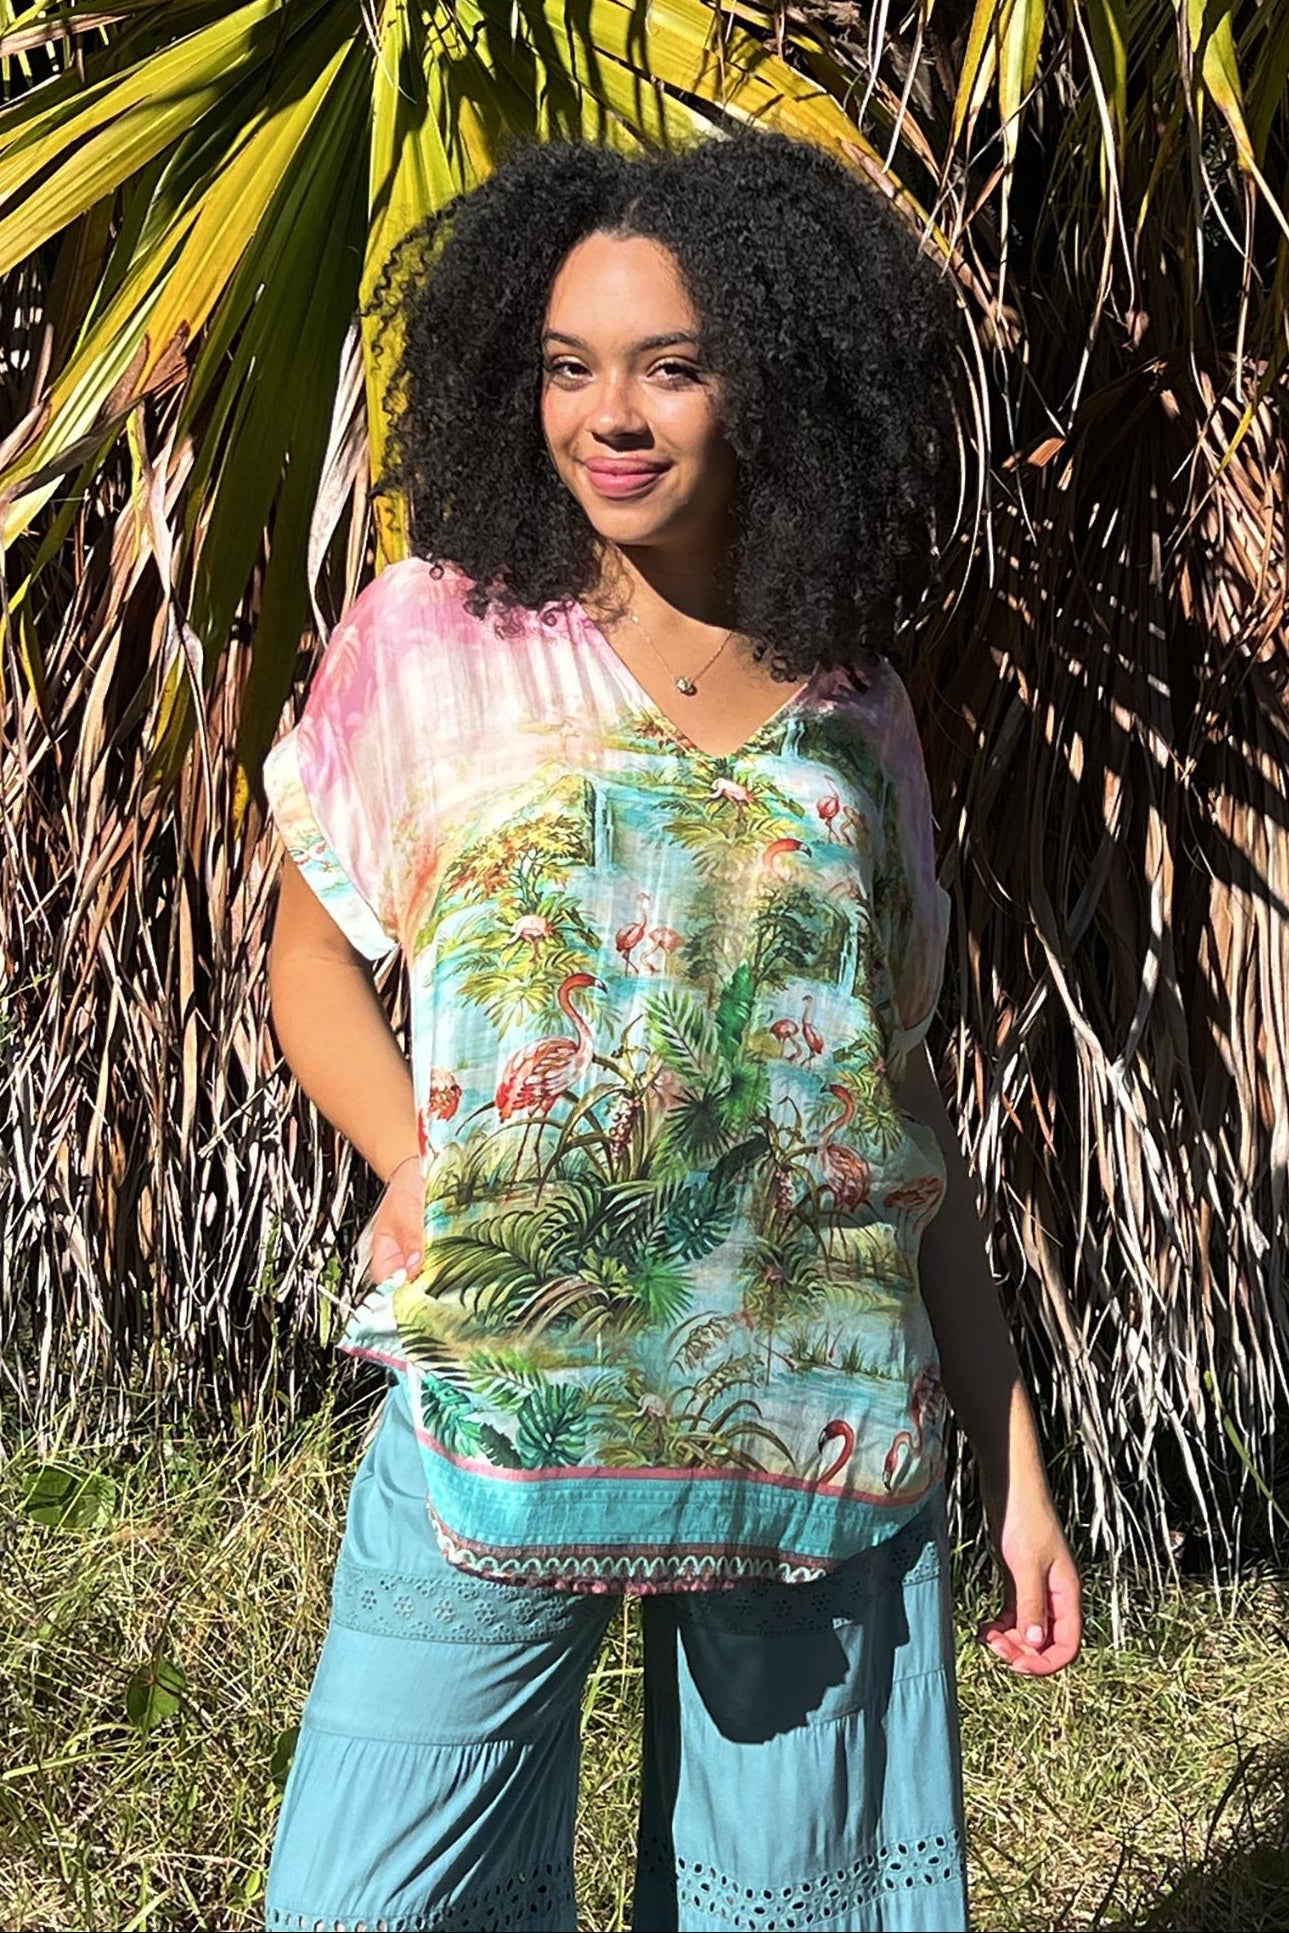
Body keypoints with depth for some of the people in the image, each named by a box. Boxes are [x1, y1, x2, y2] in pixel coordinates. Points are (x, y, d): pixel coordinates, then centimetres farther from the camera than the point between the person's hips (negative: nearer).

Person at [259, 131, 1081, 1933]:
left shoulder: (853, 704, 5)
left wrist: (1013, 1453, 8)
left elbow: (903, 1092, 9)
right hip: (500, 1403, -2)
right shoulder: (430, 641, -1)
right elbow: (313, 958, 7)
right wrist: (417, 1166, -13)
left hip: (830, 1434, 2)